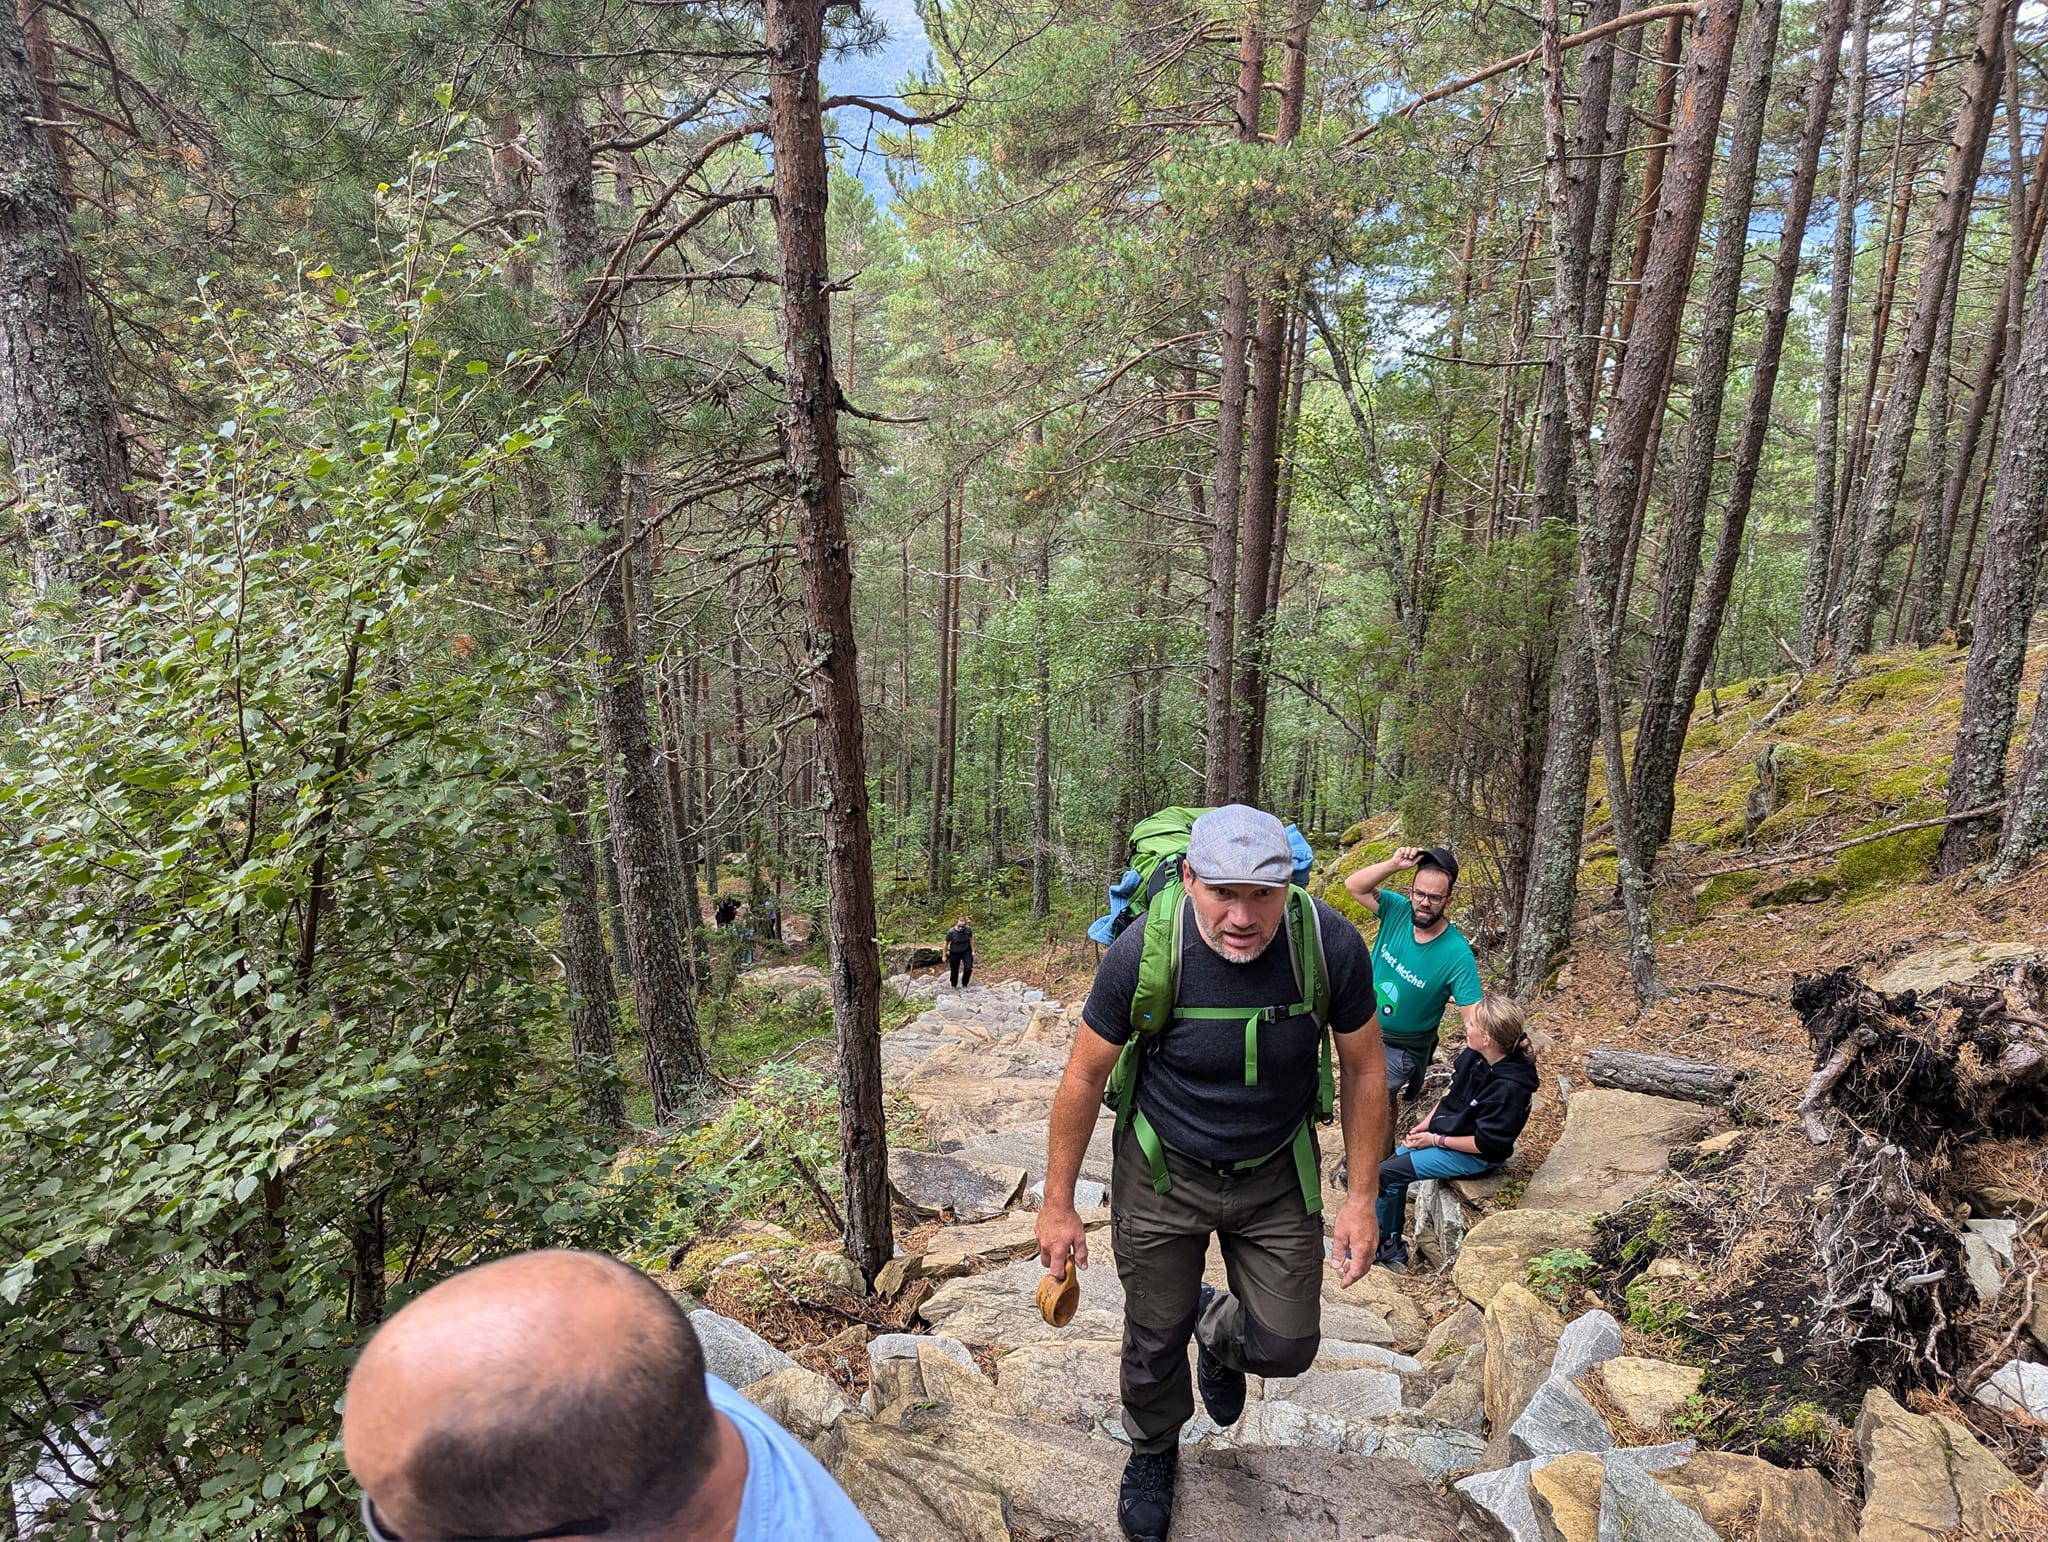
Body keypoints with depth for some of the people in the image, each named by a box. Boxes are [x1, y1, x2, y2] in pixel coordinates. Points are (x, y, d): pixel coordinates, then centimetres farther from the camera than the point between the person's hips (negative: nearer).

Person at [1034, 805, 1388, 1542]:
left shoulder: (1331, 944, -24)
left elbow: (1363, 1069, -7)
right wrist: (1058, 1205, -6)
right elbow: (1084, 1075, -13)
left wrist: (1360, 1197, -3)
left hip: (1276, 1174, 1)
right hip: (1162, 1172, -1)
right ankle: (1153, 1453, 49)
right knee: (1154, 1340, 14)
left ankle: (1219, 1330, 44)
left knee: (1286, 1346, 6)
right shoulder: (1142, 952, -28)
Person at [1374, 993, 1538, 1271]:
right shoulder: (1475, 1055, -9)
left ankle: (1379, 1245, 11)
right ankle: (1392, 1247, 16)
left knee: (1385, 1174, -11)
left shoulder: (1509, 1087, -31)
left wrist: (1435, 1140, -17)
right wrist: (1428, 1121, 1)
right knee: (1393, 1162, 2)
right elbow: (1452, 1089, 10)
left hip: (1474, 1156, -8)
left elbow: (1486, 1144, -24)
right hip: (1443, 1130, 8)